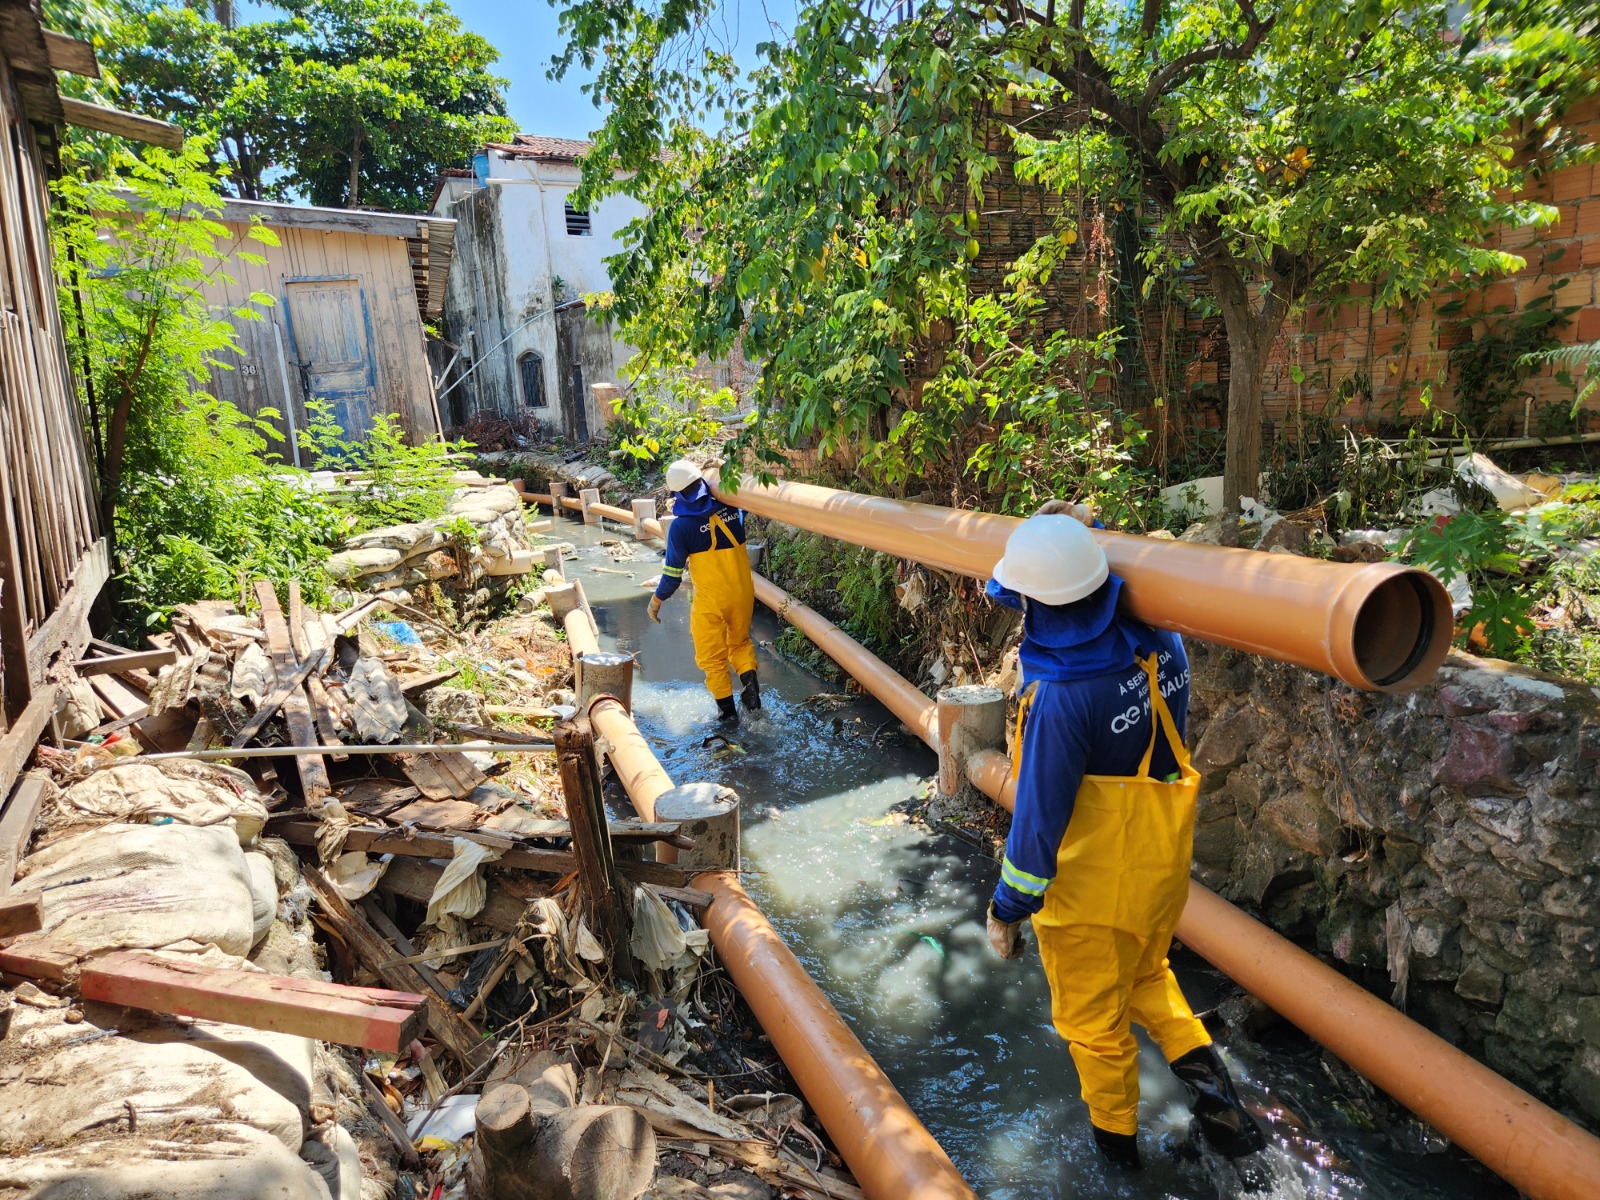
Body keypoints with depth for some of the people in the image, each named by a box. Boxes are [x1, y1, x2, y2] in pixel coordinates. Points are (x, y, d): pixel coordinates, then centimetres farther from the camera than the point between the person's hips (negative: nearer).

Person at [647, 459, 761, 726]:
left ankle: (727, 710, 15)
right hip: (743, 593, 4)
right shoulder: (731, 510, -5)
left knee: (712, 656, 13)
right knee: (740, 642, 27)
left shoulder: (681, 526, -15)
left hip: (710, 600, -4)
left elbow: (673, 572, -11)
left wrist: (656, 601, 4)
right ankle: (749, 678, 3)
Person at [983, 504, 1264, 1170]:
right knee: (1147, 972, 33)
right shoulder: (1159, 642, -13)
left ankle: (1115, 1133, 42)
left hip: (1092, 885, -6)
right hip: (1163, 862, 7)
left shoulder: (1061, 697, -33)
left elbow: (1039, 816, -25)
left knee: (1093, 1014, 20)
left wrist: (1007, 907, -9)